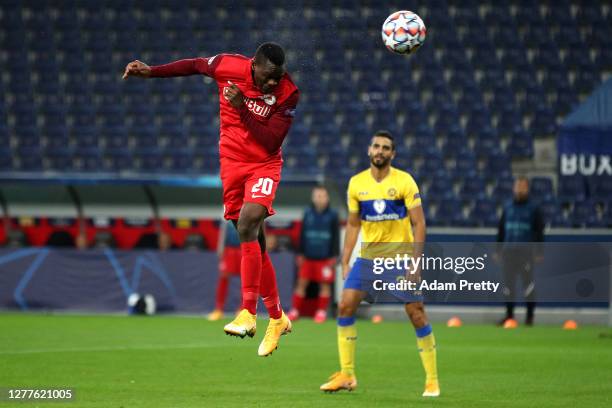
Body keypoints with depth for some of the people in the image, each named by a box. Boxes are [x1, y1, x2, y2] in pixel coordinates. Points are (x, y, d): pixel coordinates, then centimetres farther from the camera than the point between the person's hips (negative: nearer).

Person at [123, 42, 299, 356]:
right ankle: (277, 318, 18)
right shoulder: (229, 66, -11)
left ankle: (248, 313, -26)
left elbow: (271, 143, -20)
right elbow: (195, 65, 10)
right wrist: (150, 72, 9)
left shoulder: (288, 94, -17)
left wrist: (242, 109, -30)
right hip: (232, 162, 3)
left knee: (247, 225, -27)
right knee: (254, 242, 6)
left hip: (264, 165, -3)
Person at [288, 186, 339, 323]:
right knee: (302, 282, 1)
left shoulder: (332, 215, 0)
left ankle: (322, 311, 9)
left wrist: (334, 256, -1)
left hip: (325, 258, -2)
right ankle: (295, 310, 7)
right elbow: (302, 235, 10)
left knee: (325, 284, 1)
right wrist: (301, 254, 7)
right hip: (308, 257, 2)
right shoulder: (308, 214, 6)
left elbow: (335, 237, 2)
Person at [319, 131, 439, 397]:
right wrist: (345, 262, 6)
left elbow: (418, 223, -8)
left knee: (417, 315, -5)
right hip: (368, 257, 4)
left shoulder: (404, 181, -8)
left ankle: (432, 380, 6)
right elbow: (353, 224, 12)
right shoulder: (357, 183, 3)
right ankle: (346, 375, 0)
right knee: (345, 306, -9)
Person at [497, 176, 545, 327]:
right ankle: (509, 314, 9)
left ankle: (530, 315, 3)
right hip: (508, 250, 3)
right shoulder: (507, 208, 13)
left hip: (526, 251, -3)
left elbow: (539, 231, 2)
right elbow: (501, 229, 16)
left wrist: (539, 252, -5)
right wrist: (498, 249, 11)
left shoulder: (533, 209, 3)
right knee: (508, 282, 2)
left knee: (528, 282, -5)